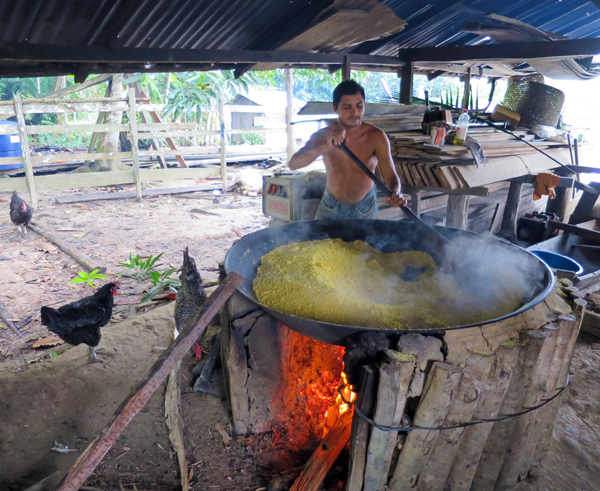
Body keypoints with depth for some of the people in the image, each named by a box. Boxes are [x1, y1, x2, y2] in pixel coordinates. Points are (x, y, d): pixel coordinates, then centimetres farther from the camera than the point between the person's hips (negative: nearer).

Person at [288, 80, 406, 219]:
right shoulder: (323, 135, -17)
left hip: (365, 210, 0)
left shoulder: (375, 137, -19)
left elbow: (390, 176, -24)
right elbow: (293, 164, -30)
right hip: (330, 208, 1)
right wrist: (325, 146, -45)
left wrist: (395, 194, -48)